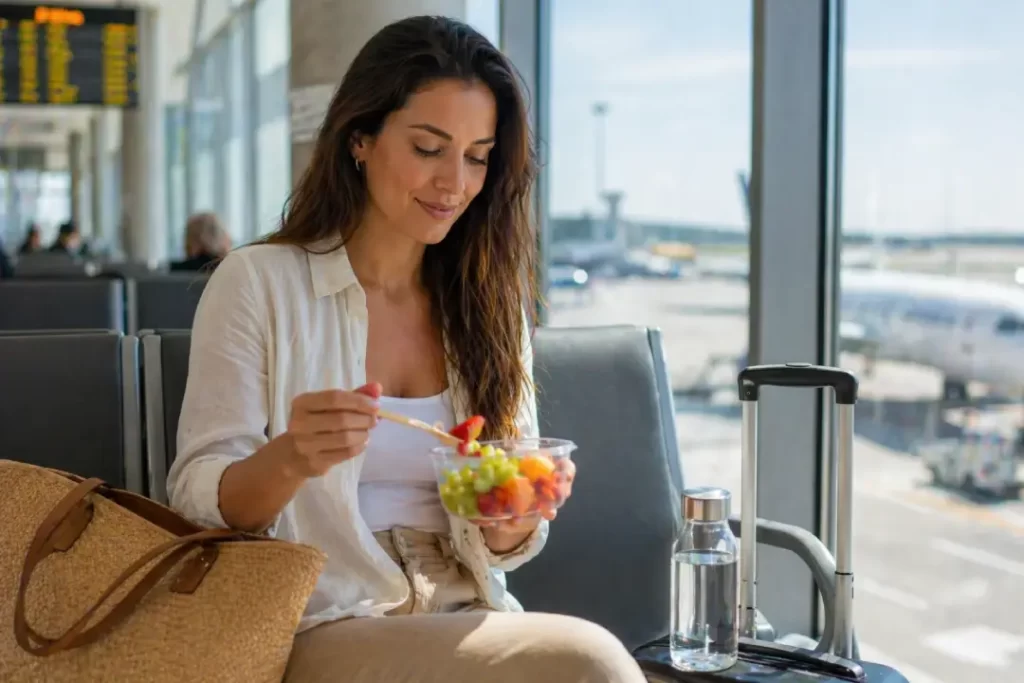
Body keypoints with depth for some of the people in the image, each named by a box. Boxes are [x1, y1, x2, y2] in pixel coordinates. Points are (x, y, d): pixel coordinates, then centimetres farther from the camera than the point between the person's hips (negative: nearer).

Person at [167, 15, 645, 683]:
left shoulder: (491, 304, 11)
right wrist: (289, 459, -26)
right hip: (326, 629, -5)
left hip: (470, 622, 5)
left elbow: (502, 544, 9)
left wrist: (513, 522, -14)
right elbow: (197, 500, -6)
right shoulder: (258, 282, -2)